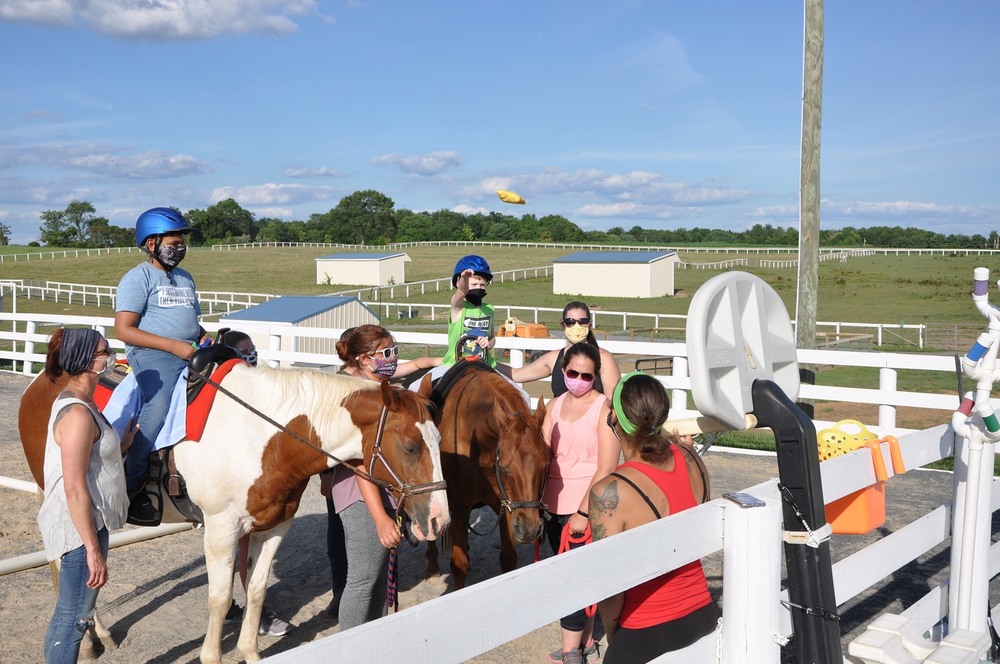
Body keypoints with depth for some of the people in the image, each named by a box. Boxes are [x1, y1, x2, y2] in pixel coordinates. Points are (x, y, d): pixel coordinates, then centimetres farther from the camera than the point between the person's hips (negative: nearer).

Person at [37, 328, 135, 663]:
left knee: (68, 612, 21)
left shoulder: (78, 403, 8)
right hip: (81, 528, -10)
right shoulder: (77, 414, -23)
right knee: (75, 616, 1)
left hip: (88, 522, 10)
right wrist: (93, 550, -24)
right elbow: (74, 489, -25)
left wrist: (123, 444, 5)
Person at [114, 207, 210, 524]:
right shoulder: (138, 278, 0)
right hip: (152, 355, -7)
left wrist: (205, 338, 6)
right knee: (158, 407, -29)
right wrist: (174, 346, -16)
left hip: (191, 354, 7)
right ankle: (130, 488, -16)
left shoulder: (185, 278, 23)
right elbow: (123, 330, -10)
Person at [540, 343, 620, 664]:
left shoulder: (604, 409, -10)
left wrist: (583, 512, -17)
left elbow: (606, 469, -14)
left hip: (586, 508, -5)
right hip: (554, 506, 6)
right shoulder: (555, 406, 8)